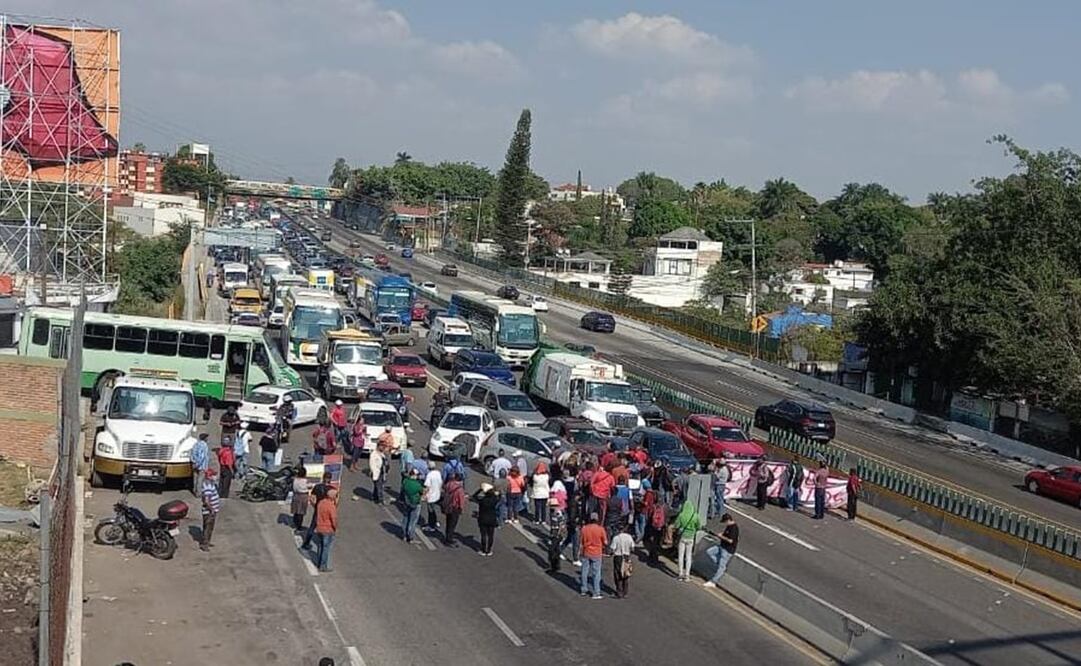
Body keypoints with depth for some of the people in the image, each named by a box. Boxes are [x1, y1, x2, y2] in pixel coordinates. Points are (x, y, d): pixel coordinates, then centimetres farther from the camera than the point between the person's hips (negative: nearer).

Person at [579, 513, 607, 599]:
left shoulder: (584, 528, -5)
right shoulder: (600, 529, -13)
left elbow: (581, 541, 2)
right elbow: (605, 543, -9)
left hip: (586, 553, 3)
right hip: (596, 554, -3)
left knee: (585, 572, 16)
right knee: (596, 574, 3)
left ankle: (584, 590, 26)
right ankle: (596, 593, 4)